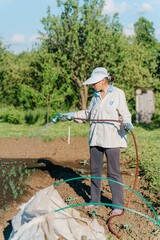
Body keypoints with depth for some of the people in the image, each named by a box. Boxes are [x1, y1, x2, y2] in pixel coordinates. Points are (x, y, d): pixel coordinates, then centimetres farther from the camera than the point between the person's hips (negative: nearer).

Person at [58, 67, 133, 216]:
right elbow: (89, 113, 23)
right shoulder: (96, 95, 13)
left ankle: (118, 206, 2)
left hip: (112, 139, -6)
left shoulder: (118, 93, -4)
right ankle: (95, 201, 25)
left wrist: (127, 123, -24)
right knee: (95, 170, 12)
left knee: (113, 173, -5)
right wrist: (73, 115, 15)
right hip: (95, 138, 6)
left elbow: (124, 113, -5)